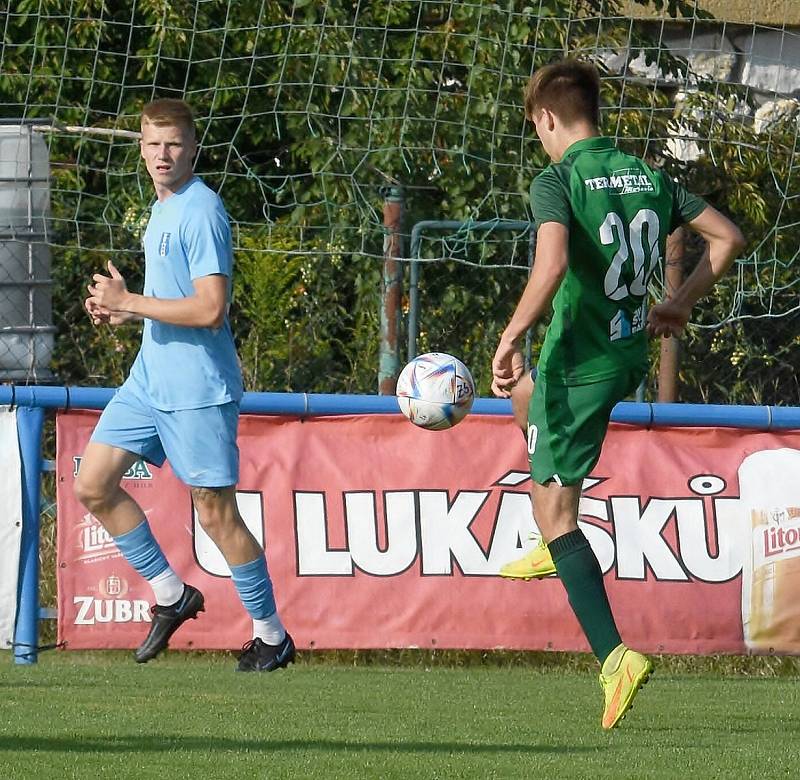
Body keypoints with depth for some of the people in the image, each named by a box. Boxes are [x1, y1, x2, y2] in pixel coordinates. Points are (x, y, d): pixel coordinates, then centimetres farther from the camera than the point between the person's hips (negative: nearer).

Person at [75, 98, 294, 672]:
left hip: (199, 388, -9)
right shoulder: (162, 209, 14)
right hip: (149, 380, 9)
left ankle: (272, 634, 11)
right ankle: (171, 596, 15)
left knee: (216, 513, -3)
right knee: (94, 485, 3)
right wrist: (122, 312, 8)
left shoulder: (201, 212, -16)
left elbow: (209, 309, -23)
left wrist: (129, 301, -18)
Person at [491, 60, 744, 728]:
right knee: (524, 391, 36)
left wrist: (510, 340, -24)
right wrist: (681, 303, 17)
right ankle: (555, 546, 41)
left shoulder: (557, 182, -15)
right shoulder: (648, 177, 5)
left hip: (579, 364, -8)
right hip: (631, 356, 8)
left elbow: (552, 265, -31)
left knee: (553, 510, -1)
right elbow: (728, 237, 8)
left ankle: (614, 655, -15)